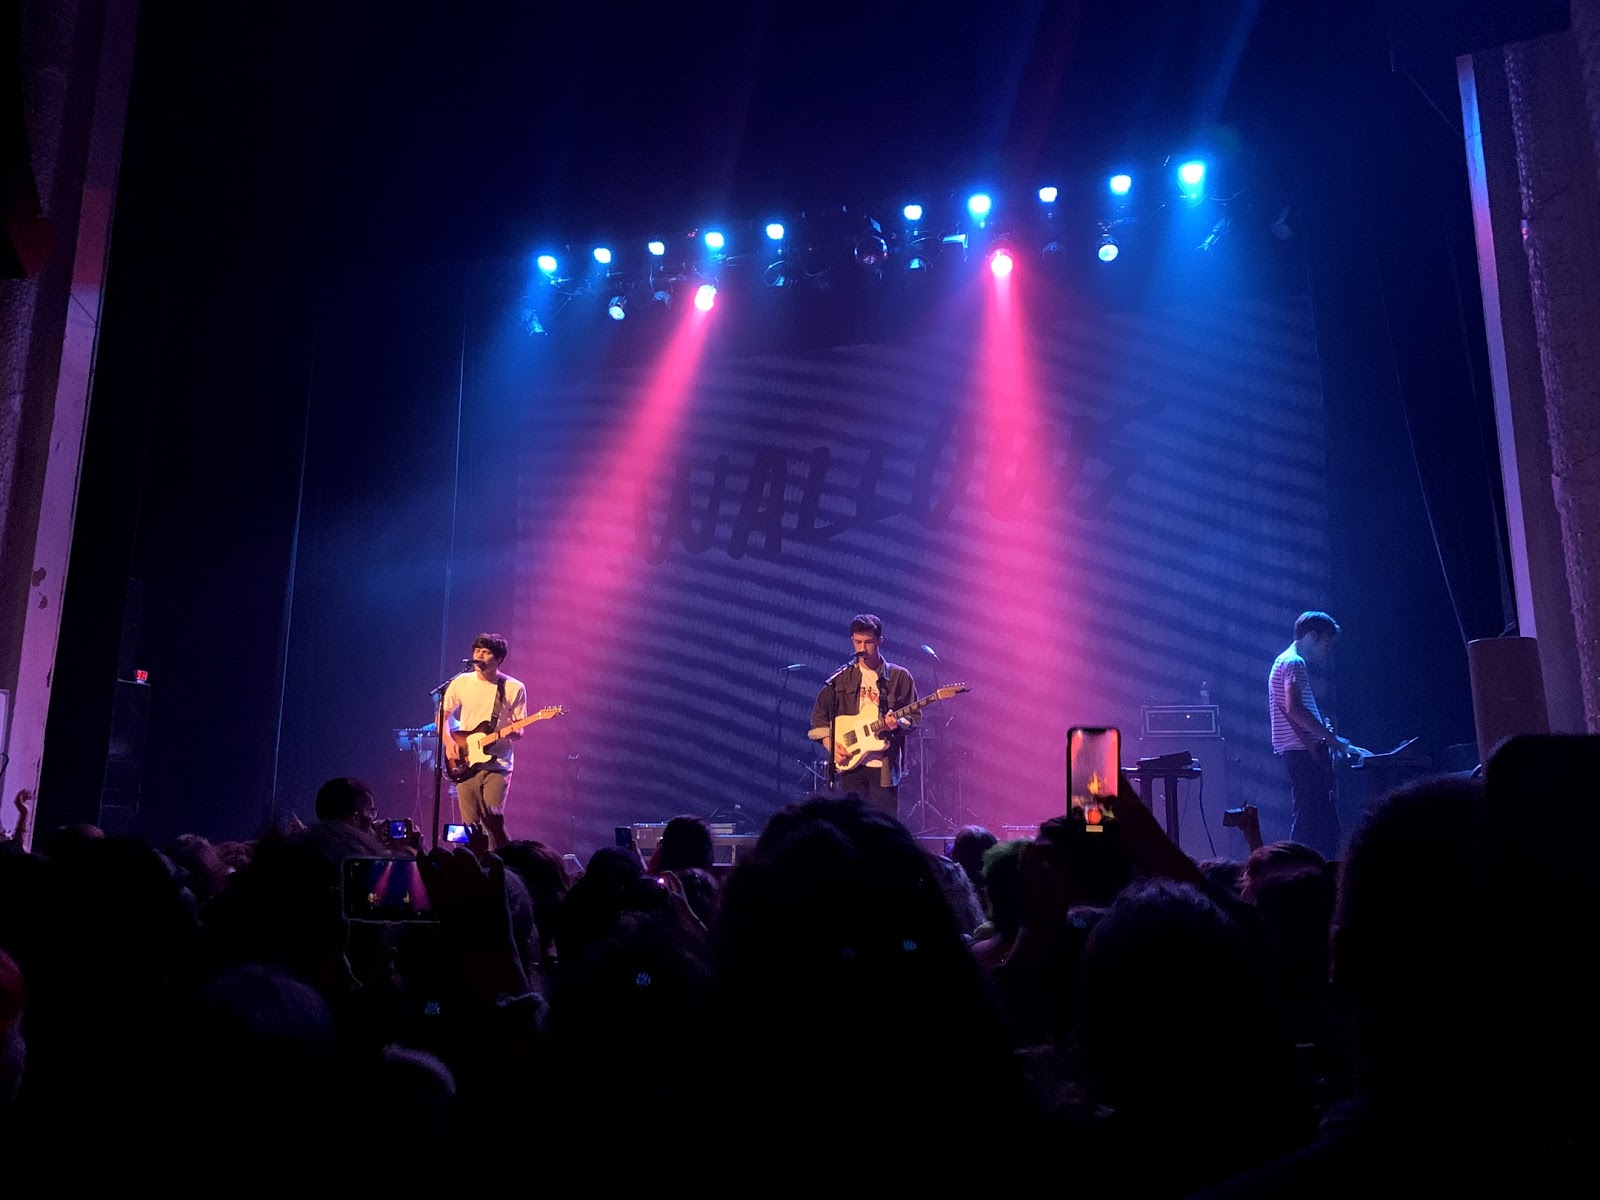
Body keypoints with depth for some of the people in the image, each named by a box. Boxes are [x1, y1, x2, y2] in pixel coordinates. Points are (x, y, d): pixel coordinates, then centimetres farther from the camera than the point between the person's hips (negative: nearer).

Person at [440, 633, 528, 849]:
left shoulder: (515, 688, -1)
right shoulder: (461, 683, 4)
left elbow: (519, 732, 4)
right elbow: (442, 715, 14)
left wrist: (513, 732, -20)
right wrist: (448, 741, -2)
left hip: (497, 764, -2)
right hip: (464, 764, 2)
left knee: (493, 821, -14)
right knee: (469, 825, 2)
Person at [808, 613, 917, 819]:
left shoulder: (899, 677, 4)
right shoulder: (841, 678, 8)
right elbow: (819, 714, 11)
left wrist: (898, 723, -18)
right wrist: (830, 744, -2)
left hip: (885, 767, -1)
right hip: (851, 764, 2)